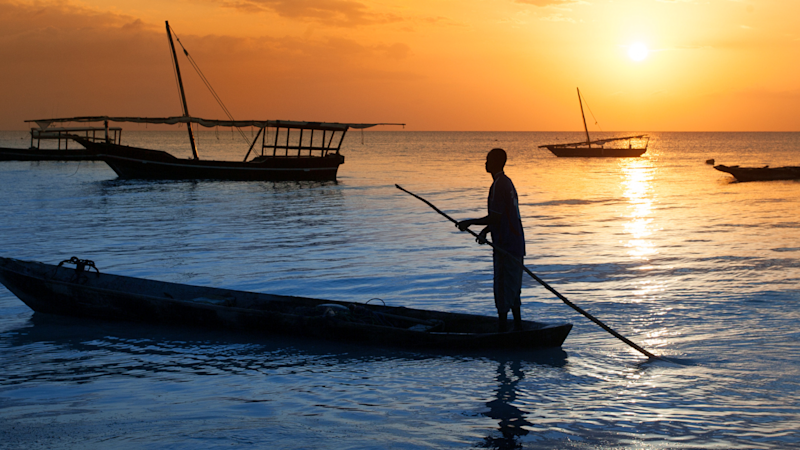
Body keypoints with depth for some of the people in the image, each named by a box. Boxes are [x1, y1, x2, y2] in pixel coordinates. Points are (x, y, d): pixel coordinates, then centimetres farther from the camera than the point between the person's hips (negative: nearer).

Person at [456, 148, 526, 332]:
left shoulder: (498, 186, -17)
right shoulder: (507, 182, 15)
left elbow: (495, 218, -22)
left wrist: (470, 222, -13)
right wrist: (485, 231, 11)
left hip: (506, 248, -10)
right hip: (516, 245, 10)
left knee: (503, 290, -4)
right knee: (513, 289, 17)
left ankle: (503, 327, 1)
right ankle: (518, 326, 23)